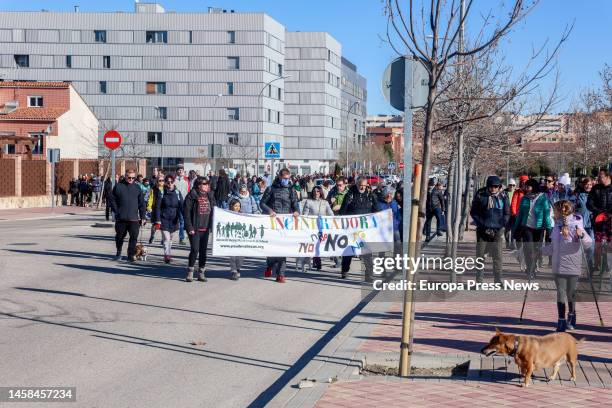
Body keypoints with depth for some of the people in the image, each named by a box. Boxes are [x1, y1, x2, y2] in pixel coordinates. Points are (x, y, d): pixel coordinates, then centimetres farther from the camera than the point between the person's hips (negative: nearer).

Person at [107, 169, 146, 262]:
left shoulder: (137, 188, 9)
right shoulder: (118, 186, 3)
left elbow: (141, 203, 10)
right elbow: (111, 199, 6)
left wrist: (142, 217, 6)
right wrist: (116, 211, -3)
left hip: (134, 218, 0)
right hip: (121, 218, 0)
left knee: (134, 237, -11)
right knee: (120, 236, 12)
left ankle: (131, 255, -4)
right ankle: (118, 253, 31)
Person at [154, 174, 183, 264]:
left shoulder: (177, 192, 2)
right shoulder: (161, 192, -5)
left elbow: (181, 206, 2)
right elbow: (157, 207, -5)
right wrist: (157, 221, -11)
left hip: (174, 219, 3)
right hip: (164, 219, -3)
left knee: (170, 238, 14)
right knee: (166, 238, -13)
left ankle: (168, 254, 26)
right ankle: (167, 255, -12)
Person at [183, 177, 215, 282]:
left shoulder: (209, 196, 10)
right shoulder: (192, 196, -7)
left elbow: (212, 211, 16)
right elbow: (186, 212, -9)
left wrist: (211, 226, 7)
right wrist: (189, 227, -14)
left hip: (205, 228, 6)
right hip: (195, 229, -5)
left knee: (204, 250, 8)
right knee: (195, 250, -10)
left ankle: (201, 272, 17)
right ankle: (190, 272, 4)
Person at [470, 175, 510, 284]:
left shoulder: (503, 196, 2)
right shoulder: (480, 195, -1)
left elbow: (507, 214, 9)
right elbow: (473, 212, 5)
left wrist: (501, 225, -4)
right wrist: (481, 225, -4)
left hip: (497, 230, 0)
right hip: (483, 230, 0)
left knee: (497, 255, -3)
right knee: (480, 254, 2)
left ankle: (498, 280, 3)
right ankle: (479, 279, 9)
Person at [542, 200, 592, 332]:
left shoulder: (576, 224, -8)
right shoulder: (557, 226, 9)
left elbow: (588, 243, -17)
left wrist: (582, 235, -35)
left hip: (573, 265, -4)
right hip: (559, 266, 4)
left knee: (571, 292, 7)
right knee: (561, 292, -2)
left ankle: (571, 316, 27)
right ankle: (561, 320, 0)